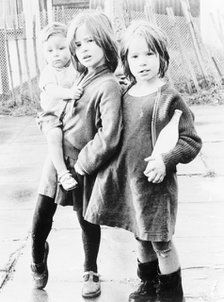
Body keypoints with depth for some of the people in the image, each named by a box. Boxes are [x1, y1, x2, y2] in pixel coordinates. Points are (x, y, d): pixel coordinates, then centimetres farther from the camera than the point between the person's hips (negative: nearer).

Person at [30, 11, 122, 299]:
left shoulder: (109, 86, -20)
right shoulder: (81, 76, 4)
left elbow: (109, 137, -27)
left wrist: (84, 163, -18)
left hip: (82, 167, -6)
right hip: (57, 159, 6)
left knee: (87, 220, 12)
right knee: (41, 216, 9)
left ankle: (90, 273, 34)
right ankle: (38, 258, 37)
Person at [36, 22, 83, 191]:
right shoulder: (48, 72, -4)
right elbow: (52, 91, -22)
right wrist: (69, 93, -40)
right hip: (53, 115, -4)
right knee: (54, 135, -31)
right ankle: (63, 173, -28)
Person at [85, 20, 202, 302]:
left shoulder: (169, 98, -12)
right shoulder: (125, 94, 6)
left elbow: (191, 141, -11)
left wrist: (166, 160, -23)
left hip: (155, 182, -6)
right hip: (125, 178, 6)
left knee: (161, 241, 6)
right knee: (141, 237, 20)